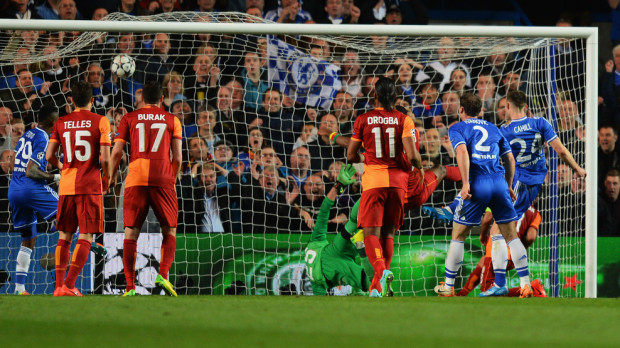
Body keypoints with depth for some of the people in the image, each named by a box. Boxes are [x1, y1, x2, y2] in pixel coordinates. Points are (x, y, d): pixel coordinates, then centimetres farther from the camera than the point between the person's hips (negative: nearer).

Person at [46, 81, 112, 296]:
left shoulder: (61, 123, 7)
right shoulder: (100, 122, -3)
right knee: (86, 237, -3)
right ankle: (69, 285, -14)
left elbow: (49, 156, 2)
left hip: (66, 186, 4)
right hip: (90, 186, -4)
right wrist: (107, 178, 8)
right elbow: (105, 158, -10)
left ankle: (59, 285, 6)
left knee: (64, 236, 11)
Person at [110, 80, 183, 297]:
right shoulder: (171, 120, 12)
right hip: (162, 179, 0)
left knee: (131, 234, 2)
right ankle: (163, 275, -10)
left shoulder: (129, 119, 12)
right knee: (169, 231, 11)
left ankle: (130, 287, -7)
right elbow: (177, 157, 7)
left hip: (135, 179, 0)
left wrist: (111, 180, 15)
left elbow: (116, 152, 5)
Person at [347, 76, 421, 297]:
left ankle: (381, 270, -32)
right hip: (397, 180, 2)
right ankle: (378, 286, 9)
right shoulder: (403, 120, 0)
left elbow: (350, 156, 4)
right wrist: (419, 166, 12)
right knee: (388, 233, 12)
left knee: (370, 233, -4)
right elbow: (412, 155, -9)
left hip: (373, 181, -2)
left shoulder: (363, 120, 1)